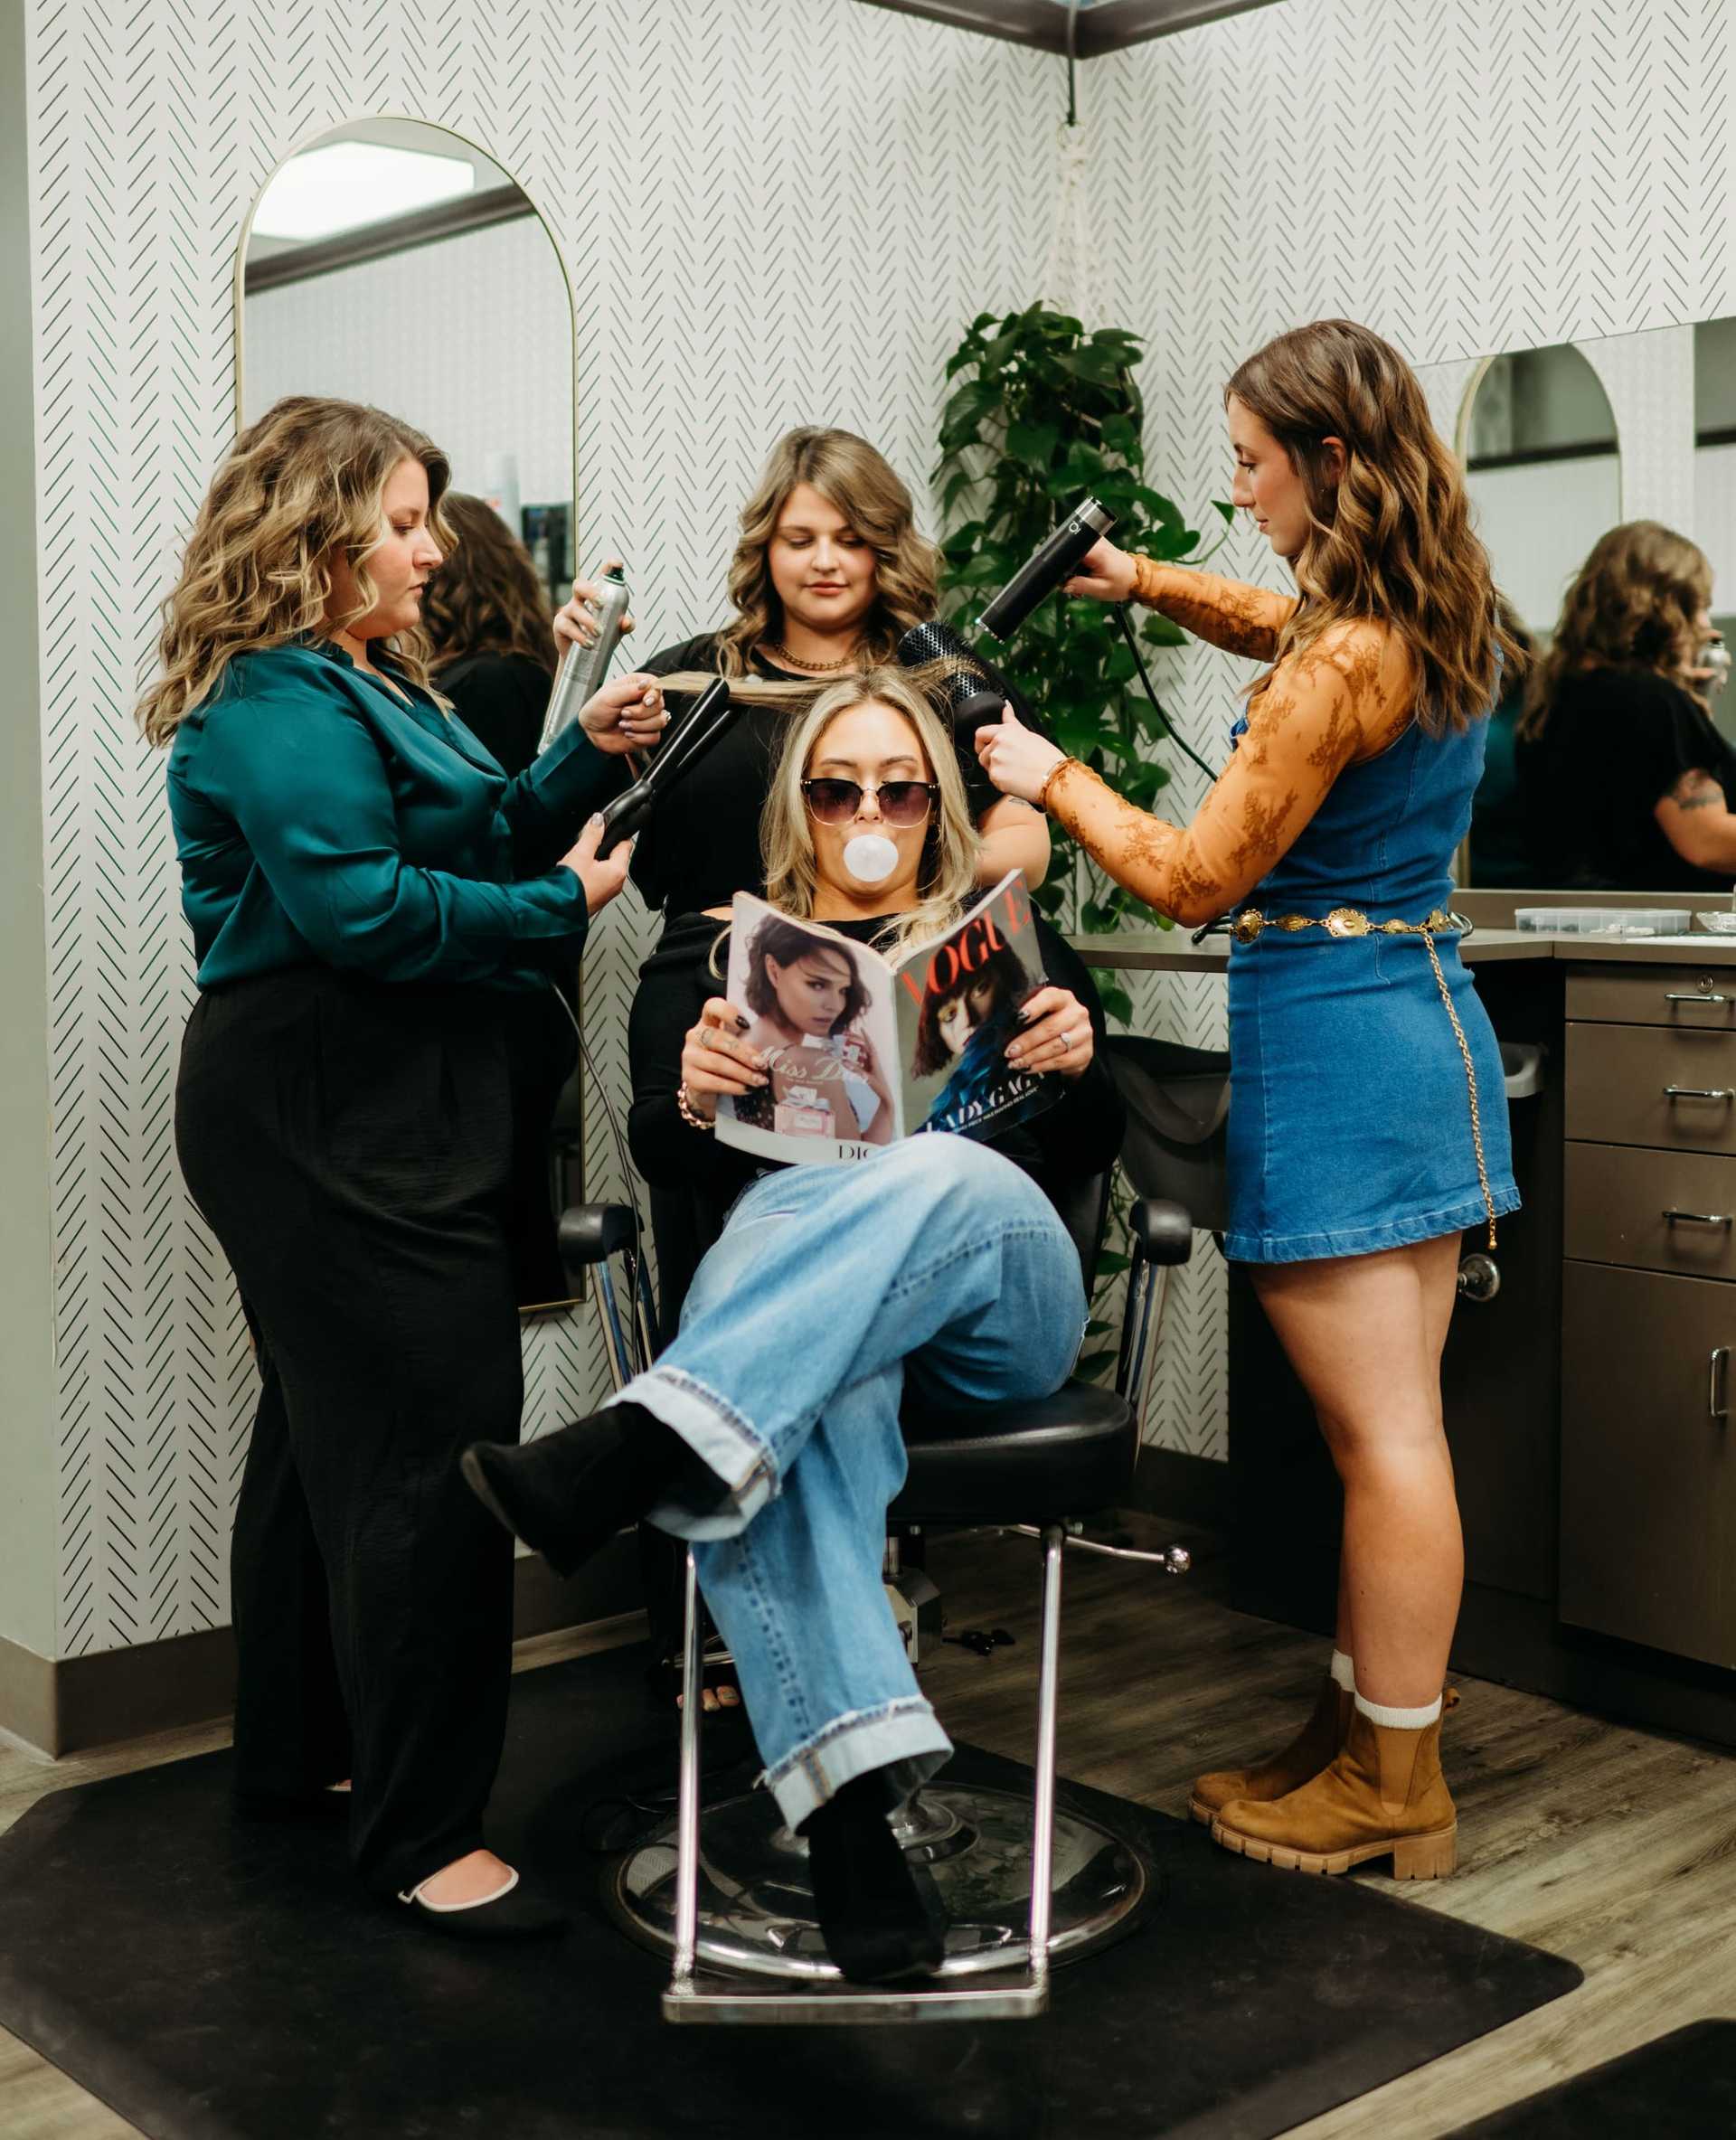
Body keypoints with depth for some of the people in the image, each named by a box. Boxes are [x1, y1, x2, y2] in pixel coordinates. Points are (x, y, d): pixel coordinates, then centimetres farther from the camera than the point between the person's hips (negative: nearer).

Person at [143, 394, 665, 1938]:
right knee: (429, 1451, -11)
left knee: (328, 1430, 18)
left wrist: (584, 760, 6)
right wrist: (561, 907, -16)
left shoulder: (369, 685, 19)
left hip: (387, 1109, 11)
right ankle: (422, 1834, -3)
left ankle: (294, 1753, 32)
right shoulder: (278, 704, -15)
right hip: (332, 1125, -11)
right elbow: (358, 907, -24)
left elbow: (471, 843, 19)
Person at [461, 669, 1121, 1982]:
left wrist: (1079, 1063, -9)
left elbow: (1085, 1156, 15)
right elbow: (661, 1160, 9)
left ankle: (632, 1457, -53)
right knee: (805, 1410, -41)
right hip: (783, 1264, 0)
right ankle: (849, 1801, -52)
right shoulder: (715, 949, 25)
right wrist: (695, 1096, -16)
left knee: (939, 1176, -40)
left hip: (999, 1288, 1)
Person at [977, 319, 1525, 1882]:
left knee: (1383, 1434, -2)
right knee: (1390, 1423, 13)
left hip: (1332, 1038, -10)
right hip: (1427, 1017, 10)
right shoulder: (1441, 625, 10)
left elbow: (1195, 880, -13)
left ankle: (1397, 1790, 9)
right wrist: (1151, 581, 28)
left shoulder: (1344, 668, -19)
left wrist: (1052, 779, -1)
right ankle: (1363, 1736, 24)